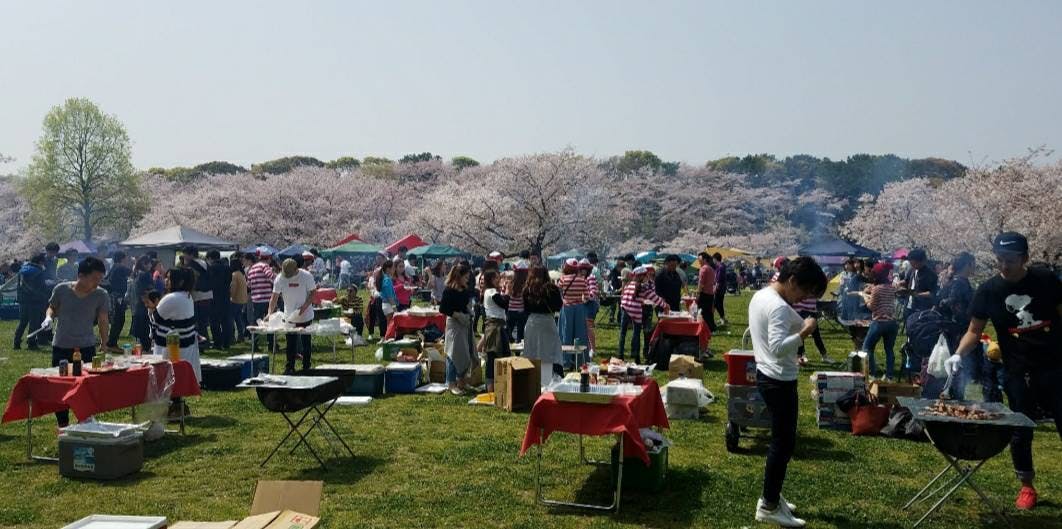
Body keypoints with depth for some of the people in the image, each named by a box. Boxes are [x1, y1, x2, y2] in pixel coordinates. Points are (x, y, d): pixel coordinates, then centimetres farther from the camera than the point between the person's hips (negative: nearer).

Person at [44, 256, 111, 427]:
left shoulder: (101, 295, -7)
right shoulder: (61, 290, -8)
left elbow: (103, 322, 1)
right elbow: (52, 308, 10)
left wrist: (104, 346, 2)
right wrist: (49, 317, -12)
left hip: (86, 348, -1)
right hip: (61, 348, 1)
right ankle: (62, 425, 25)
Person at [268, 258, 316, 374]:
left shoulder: (307, 276, -13)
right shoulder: (280, 279, -8)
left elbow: (312, 293, -8)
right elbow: (274, 297, -6)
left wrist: (304, 307, -21)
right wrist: (270, 313, -17)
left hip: (305, 316, -2)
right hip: (289, 317, 2)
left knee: (306, 343, 7)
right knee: (290, 344, 6)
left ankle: (306, 367, 17)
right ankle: (289, 368, 14)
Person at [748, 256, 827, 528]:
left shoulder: (760, 296, 8)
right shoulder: (779, 307, -23)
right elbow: (778, 348, -33)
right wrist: (805, 331, -28)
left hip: (767, 376, 10)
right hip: (779, 382, -10)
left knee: (780, 440, 19)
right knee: (784, 443, -1)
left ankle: (770, 496, 29)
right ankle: (769, 507, 7)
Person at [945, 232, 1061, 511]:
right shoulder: (988, 290, -5)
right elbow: (974, 331, 0)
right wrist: (958, 355, -17)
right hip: (1018, 373, 1)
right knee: (1020, 432, 9)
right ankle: (1027, 487, 26)